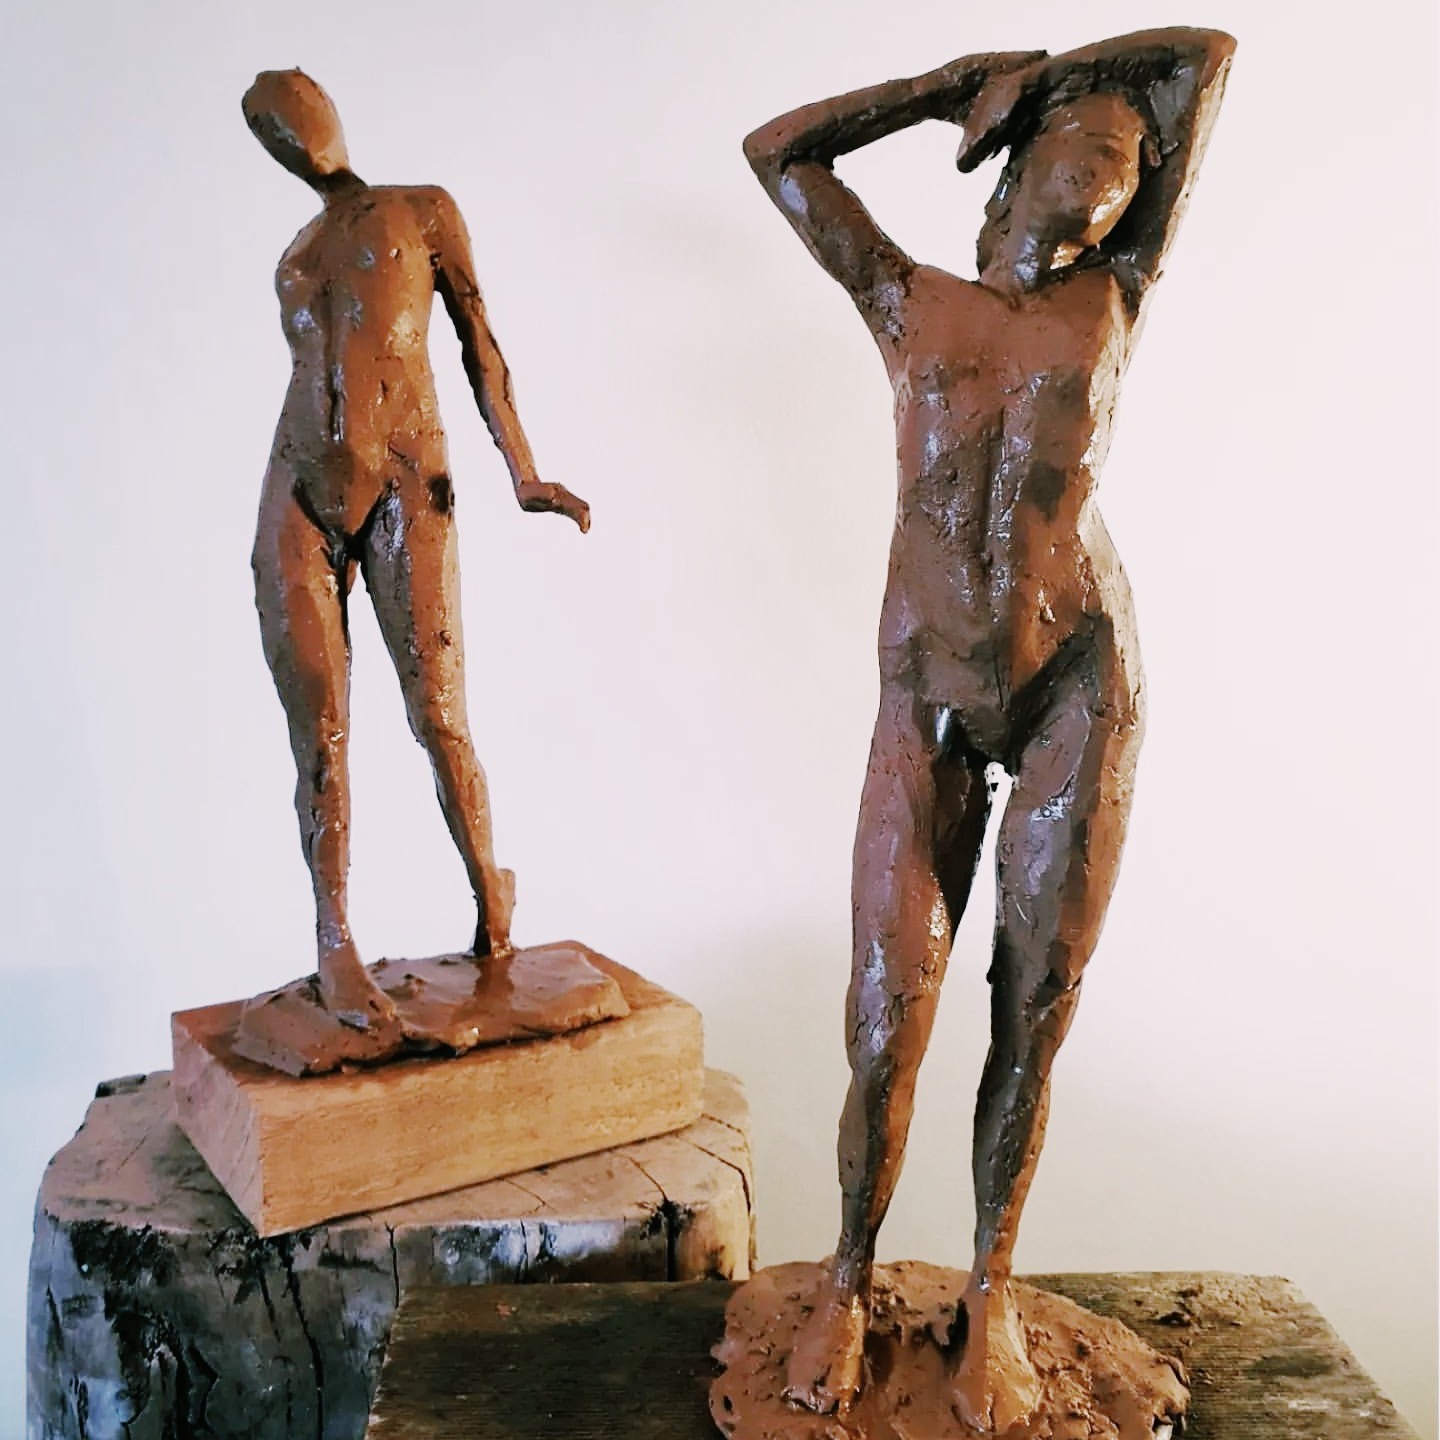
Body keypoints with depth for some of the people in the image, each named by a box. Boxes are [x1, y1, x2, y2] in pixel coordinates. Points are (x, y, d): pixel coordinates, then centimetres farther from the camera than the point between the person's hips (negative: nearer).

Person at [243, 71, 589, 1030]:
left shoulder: (424, 212, 13)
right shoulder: (293, 258, 24)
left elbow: (480, 347, 6)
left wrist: (522, 473, -5)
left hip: (406, 491, -3)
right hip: (297, 498, 4)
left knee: (440, 719, -6)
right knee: (320, 733, -2)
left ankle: (490, 890, 16)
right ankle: (335, 941, 6)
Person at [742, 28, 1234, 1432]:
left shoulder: (1115, 299, 11)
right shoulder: (906, 302, 12)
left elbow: (1209, 51, 18)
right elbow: (778, 147, 13)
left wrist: (1046, 61, 26)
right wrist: (964, 82, 18)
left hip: (1083, 683, 1)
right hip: (927, 709, 0)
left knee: (1032, 1022, 4)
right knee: (883, 1034, -3)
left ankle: (990, 1294, 26)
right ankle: (848, 1281, 24)